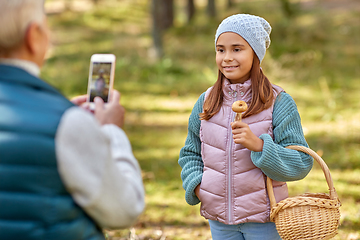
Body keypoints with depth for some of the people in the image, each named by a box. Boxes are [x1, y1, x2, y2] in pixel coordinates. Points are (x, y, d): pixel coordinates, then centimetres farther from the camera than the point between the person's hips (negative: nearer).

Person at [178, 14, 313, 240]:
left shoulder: (279, 103, -8)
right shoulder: (206, 102, 4)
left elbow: (301, 164, -11)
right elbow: (190, 154, 15)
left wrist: (258, 145, -25)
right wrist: (196, 185, -4)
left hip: (264, 219, -3)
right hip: (219, 219, 4)